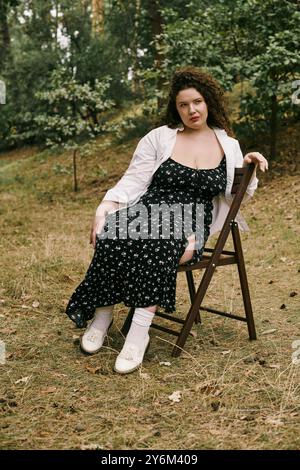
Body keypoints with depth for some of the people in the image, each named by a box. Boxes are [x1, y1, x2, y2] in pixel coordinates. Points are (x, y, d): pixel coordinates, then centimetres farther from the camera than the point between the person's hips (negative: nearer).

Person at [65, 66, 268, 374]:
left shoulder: (228, 146, 15)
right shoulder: (159, 138, 10)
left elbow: (240, 195, 23)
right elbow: (132, 182, 5)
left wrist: (249, 168, 2)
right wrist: (104, 210, -11)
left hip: (191, 228, 0)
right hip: (148, 213, 0)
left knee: (158, 245, -37)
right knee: (113, 237, -34)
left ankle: (139, 331, -31)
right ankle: (102, 315, -16)